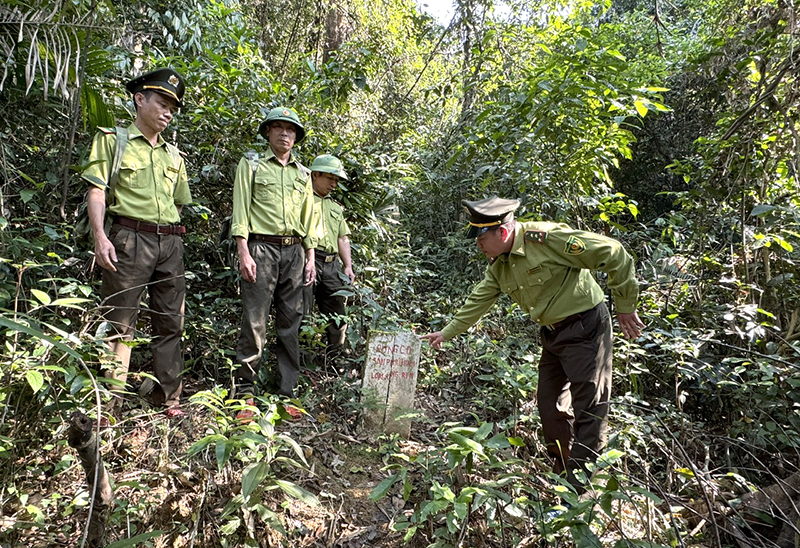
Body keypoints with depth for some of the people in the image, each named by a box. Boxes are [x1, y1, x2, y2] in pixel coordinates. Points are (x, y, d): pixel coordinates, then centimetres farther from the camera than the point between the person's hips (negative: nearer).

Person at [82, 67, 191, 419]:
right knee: (120, 325, -4)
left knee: (171, 323, 6)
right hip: (129, 240, -5)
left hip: (170, 242, 6)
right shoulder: (113, 139, 5)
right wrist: (100, 237, -16)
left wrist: (168, 232, 12)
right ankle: (109, 405, 2)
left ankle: (168, 400, 15)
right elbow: (96, 190, -4)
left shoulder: (173, 155, 20)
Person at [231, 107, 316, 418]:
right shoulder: (252, 165, 8)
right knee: (254, 322, -8)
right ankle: (245, 394, -1)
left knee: (291, 324, 4)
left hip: (294, 251, 4)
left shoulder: (303, 173, 20)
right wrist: (243, 252, -11)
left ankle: (287, 394, 11)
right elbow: (240, 210, 0)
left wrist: (310, 257, 10)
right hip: (262, 248, -4)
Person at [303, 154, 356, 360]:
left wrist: (348, 266, 16)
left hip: (332, 264, 7)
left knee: (337, 316, 7)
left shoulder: (335, 207, 27)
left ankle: (334, 357, 17)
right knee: (301, 312, -9)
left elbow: (343, 238, 27)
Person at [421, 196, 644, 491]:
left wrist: (625, 307, -14)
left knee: (588, 408, -2)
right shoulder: (498, 265, 1)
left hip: (585, 327, -8)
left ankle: (579, 485, 9)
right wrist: (446, 333, 11)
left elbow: (614, 254, -21)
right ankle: (562, 472, 32)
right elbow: (478, 302, 11)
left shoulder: (547, 238, -24)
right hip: (552, 333, 8)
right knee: (549, 405, 13)